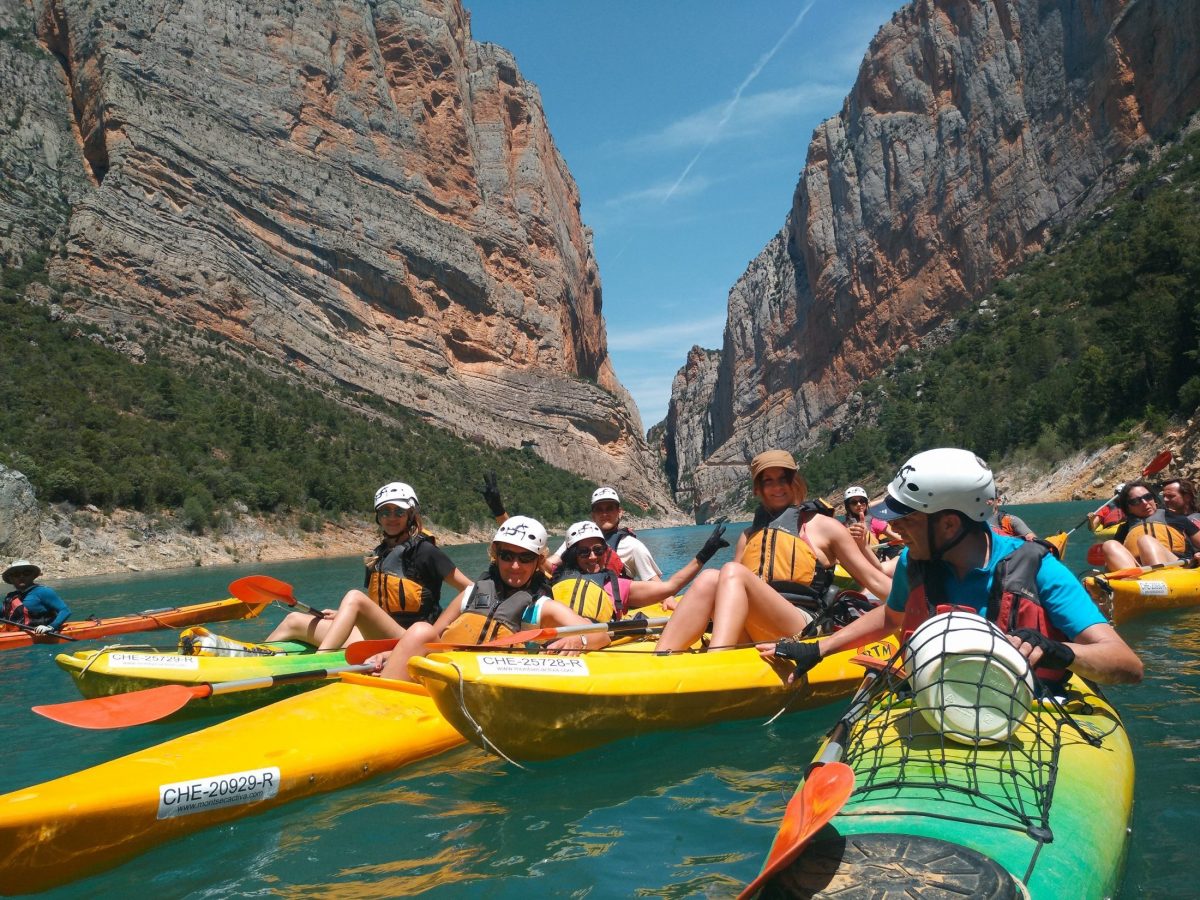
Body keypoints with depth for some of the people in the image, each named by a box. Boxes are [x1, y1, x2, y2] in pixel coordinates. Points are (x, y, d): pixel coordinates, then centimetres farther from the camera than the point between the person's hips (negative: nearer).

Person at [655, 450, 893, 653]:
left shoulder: (824, 526, 14)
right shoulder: (750, 535, 25)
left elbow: (875, 580, 11)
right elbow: (730, 589, 20)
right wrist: (687, 608, 5)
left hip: (803, 630, -4)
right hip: (750, 637, 4)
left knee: (733, 572, -27)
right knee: (708, 578, -23)